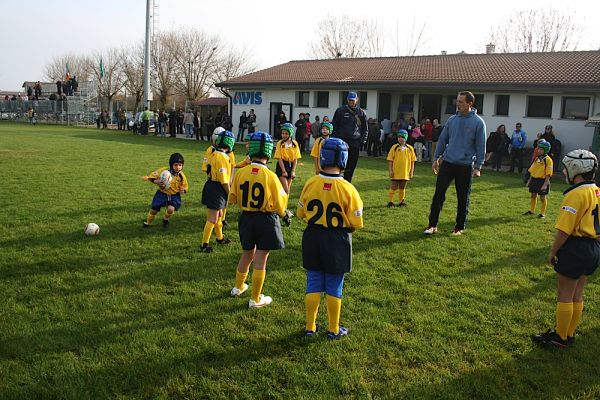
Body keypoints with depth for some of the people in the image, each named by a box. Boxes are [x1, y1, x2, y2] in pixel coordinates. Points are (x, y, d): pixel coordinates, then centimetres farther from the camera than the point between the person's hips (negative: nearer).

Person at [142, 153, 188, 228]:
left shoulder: (181, 176, -12)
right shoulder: (163, 171, -18)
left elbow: (185, 187, 3)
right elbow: (152, 176, -7)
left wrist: (183, 190, -20)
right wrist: (156, 181, -28)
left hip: (174, 196, 0)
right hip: (162, 194, 0)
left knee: (171, 209, -27)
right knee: (153, 210, 5)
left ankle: (166, 220, 10)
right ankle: (148, 223, 38)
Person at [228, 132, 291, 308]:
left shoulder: (240, 173, -9)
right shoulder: (270, 176, -17)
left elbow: (232, 198, 2)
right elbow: (279, 203, -8)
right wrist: (285, 214, 13)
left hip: (246, 218, 4)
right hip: (266, 219, -4)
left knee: (247, 254, 25)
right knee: (260, 259, 6)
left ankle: (238, 287, 43)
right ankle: (255, 299, 17)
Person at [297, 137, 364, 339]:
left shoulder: (310, 183, -9)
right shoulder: (348, 189, -17)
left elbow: (301, 213, 4)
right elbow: (356, 223, -10)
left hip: (313, 238, 3)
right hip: (338, 242, -2)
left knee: (314, 284, 15)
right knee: (334, 288, 11)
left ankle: (310, 327, 24)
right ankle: (333, 329, 24)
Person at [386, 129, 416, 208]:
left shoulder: (410, 148, 2)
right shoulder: (394, 147, -4)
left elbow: (412, 161, 7)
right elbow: (390, 160, -3)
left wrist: (411, 171, 3)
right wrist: (390, 170, -8)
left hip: (405, 173, 2)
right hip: (395, 173, -2)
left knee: (402, 188, 12)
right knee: (393, 188, 2)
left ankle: (401, 202, 23)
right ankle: (390, 202, 12)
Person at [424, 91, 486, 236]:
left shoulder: (478, 122, -5)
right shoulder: (452, 120, 6)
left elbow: (480, 146, -4)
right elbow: (442, 139, 12)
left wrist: (478, 166, -7)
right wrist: (436, 158, 9)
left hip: (465, 166, -3)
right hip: (447, 163, 3)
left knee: (463, 198, 6)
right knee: (439, 193, -1)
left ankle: (460, 227, 19)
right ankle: (433, 225, 5)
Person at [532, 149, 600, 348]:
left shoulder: (576, 195, -20)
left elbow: (564, 230, -21)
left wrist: (553, 252, -11)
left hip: (575, 248, -9)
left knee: (565, 295, 4)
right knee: (577, 296, 18)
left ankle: (560, 337, 14)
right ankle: (570, 334, 28)